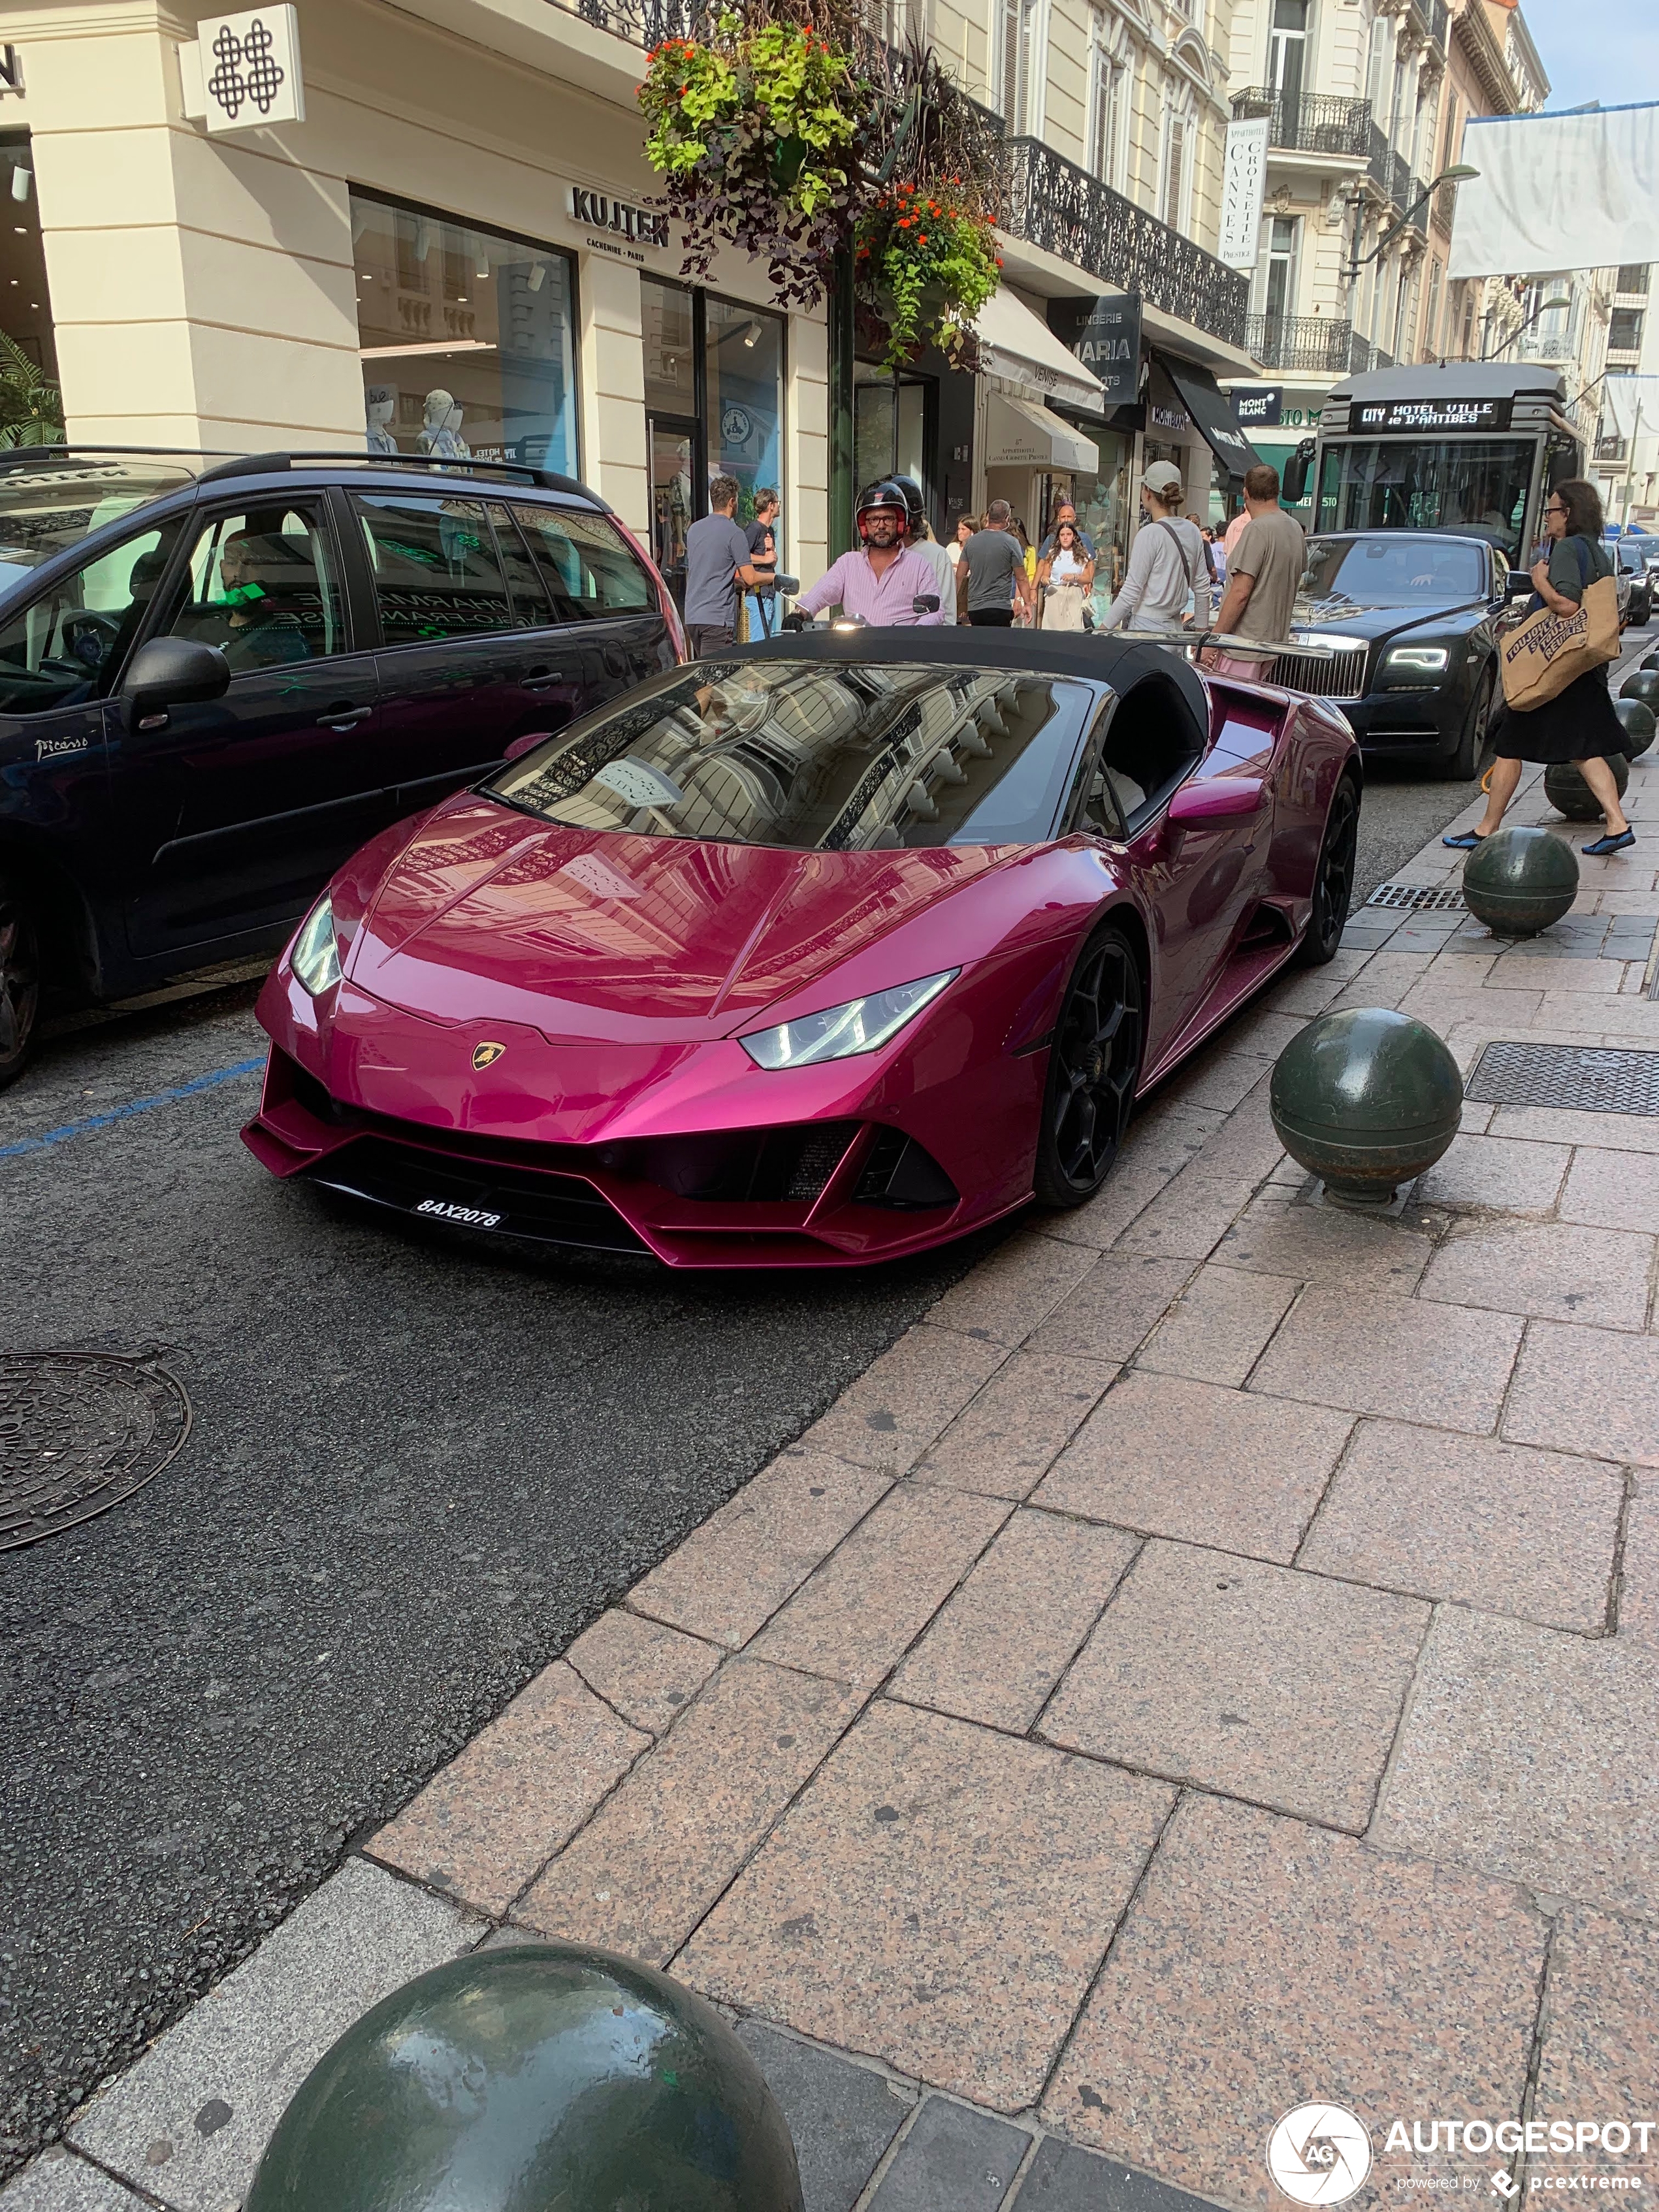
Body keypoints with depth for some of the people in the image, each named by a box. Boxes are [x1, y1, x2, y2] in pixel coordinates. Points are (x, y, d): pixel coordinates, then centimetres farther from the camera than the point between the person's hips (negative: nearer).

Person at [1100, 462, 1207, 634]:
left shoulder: (1149, 534, -11)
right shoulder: (1192, 532, 10)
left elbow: (1131, 592, -12)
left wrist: (1105, 627, -5)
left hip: (1146, 627, -8)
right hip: (1175, 627, 8)